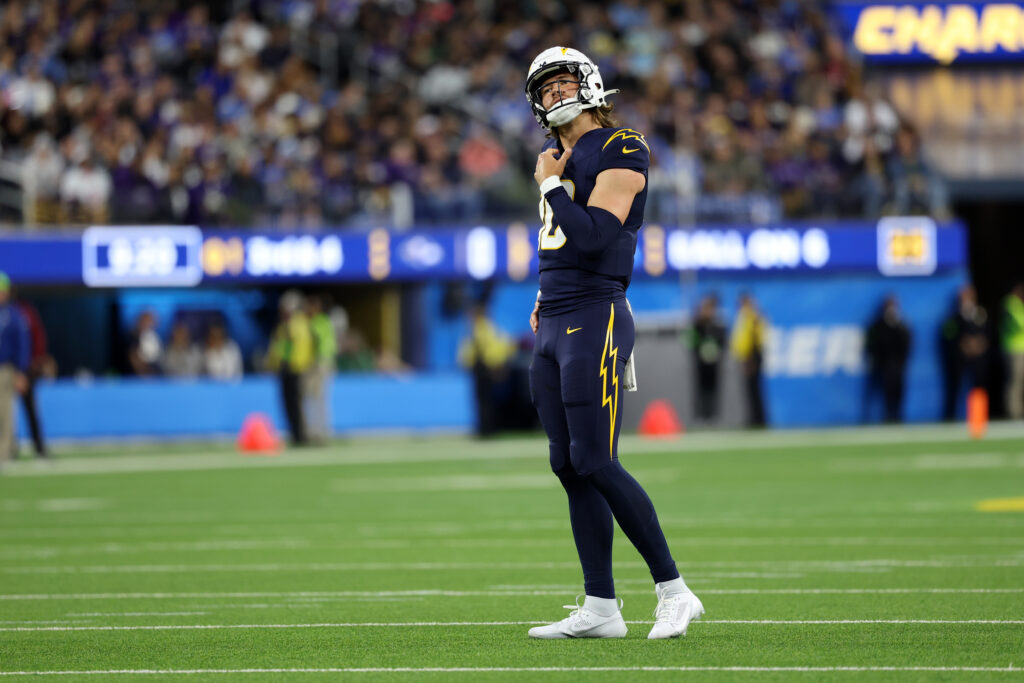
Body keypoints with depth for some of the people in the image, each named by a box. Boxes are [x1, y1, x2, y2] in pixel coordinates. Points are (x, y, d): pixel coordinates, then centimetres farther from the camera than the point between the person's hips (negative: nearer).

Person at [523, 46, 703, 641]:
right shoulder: (561, 157, 17)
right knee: (570, 467, 6)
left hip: (594, 323, -9)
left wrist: (550, 185, -10)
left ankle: (674, 591, -5)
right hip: (554, 327, 9)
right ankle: (600, 608, 9)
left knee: (595, 464, -13)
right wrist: (547, 300, 17)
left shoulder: (620, 151, -9)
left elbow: (593, 237, -20)